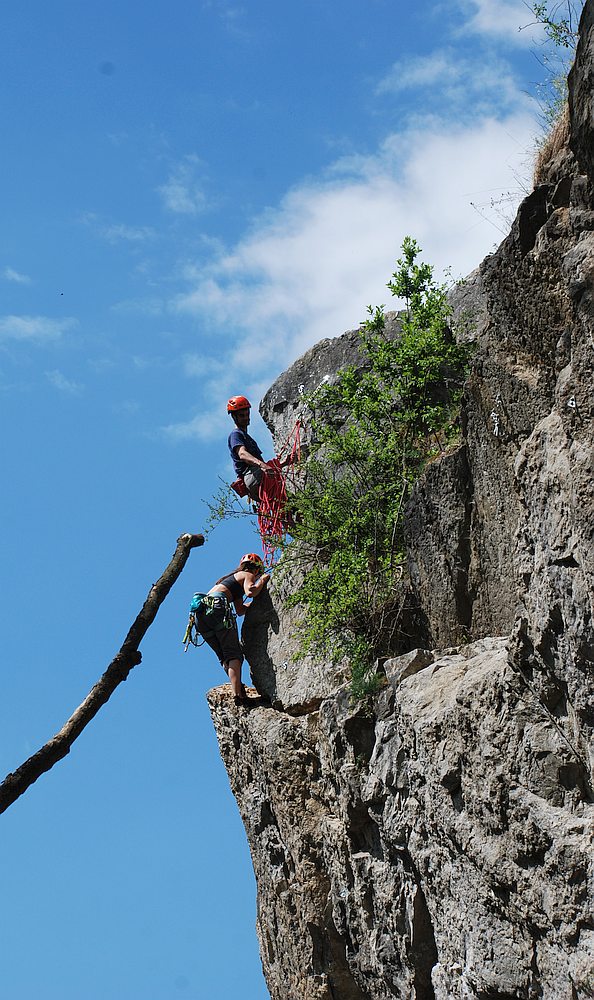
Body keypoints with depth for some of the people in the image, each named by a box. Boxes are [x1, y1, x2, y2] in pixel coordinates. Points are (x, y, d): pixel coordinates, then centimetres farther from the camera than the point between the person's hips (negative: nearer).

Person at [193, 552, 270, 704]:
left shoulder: (234, 578, 38)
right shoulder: (248, 575, 13)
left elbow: (240, 610, 39)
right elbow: (250, 592, -11)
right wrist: (262, 581, 6)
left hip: (200, 613, 8)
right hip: (217, 606, -8)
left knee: (225, 656, 10)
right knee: (234, 654, -11)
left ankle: (238, 688, -4)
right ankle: (238, 695, -23)